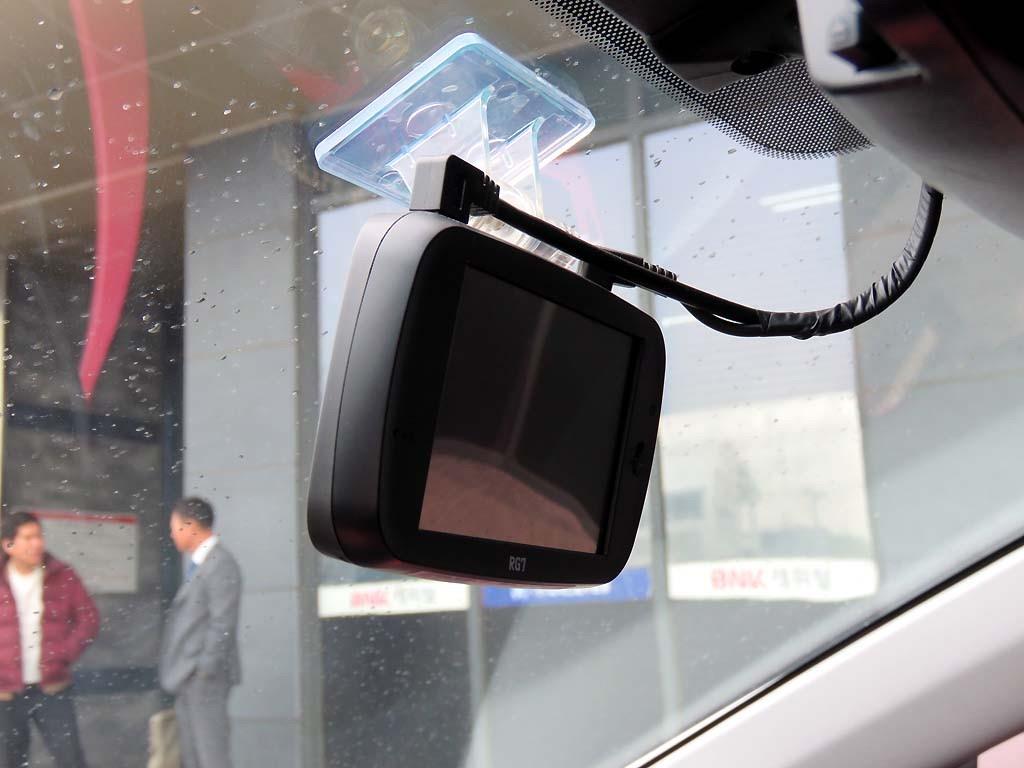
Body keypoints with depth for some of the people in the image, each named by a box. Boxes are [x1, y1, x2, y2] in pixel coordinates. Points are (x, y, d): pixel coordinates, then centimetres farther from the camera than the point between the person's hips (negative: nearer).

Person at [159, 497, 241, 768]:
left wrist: (206, 668, -19)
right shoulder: (197, 564, 15)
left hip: (204, 677, -10)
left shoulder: (221, 565, -14)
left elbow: (223, 623, -19)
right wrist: (181, 672, 12)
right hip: (186, 677, 10)